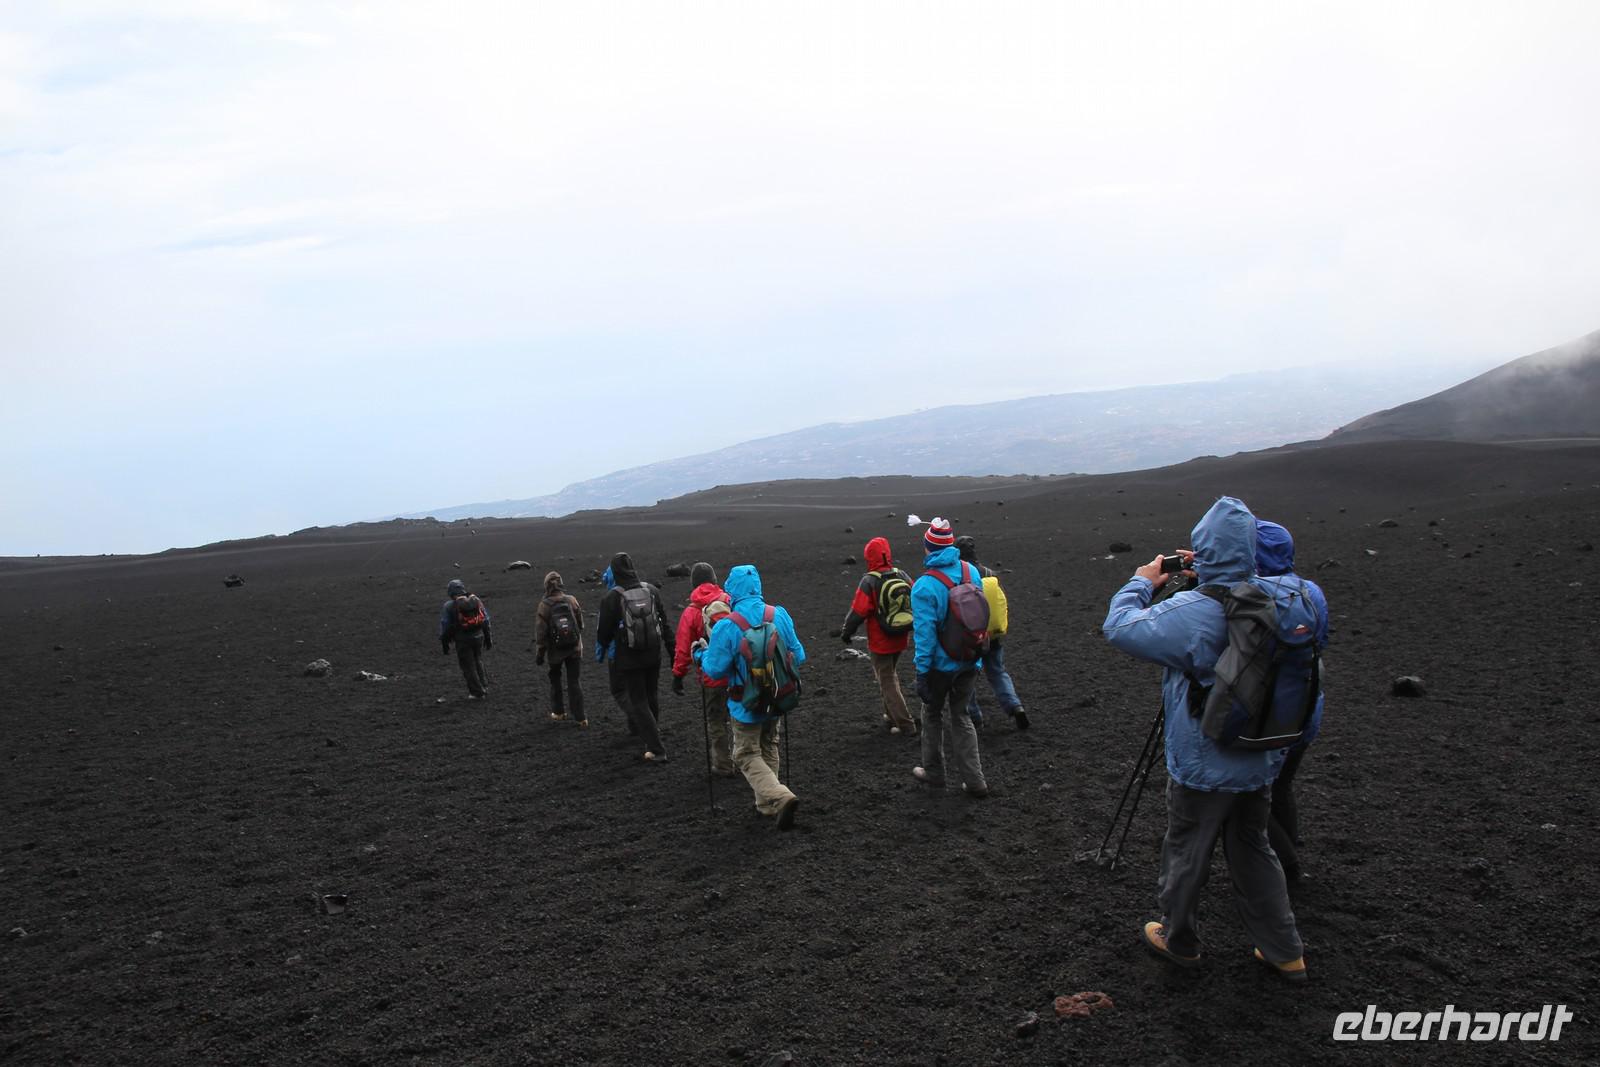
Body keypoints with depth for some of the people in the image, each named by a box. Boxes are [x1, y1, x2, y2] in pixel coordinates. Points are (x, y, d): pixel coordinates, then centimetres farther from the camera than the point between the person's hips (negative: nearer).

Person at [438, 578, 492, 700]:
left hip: (463, 640, -4)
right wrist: (488, 638, 19)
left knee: (469, 667, 5)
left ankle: (477, 693, 7)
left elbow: (445, 626, -4)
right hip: (478, 637, 4)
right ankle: (484, 689, 22)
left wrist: (445, 644, 5)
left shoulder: (449, 606, -5)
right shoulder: (477, 601, 7)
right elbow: (486, 621, 11)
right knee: (478, 664, 19)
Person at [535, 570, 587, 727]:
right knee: (574, 683, 6)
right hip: (574, 648, 2)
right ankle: (581, 718, 1)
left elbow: (540, 633, -10)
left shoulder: (544, 606, -13)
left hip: (555, 650, -2)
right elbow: (581, 625, 3)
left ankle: (558, 712, 26)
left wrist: (539, 654, 0)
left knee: (555, 680, 19)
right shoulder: (572, 600, -6)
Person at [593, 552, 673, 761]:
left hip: (629, 658, -4)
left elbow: (604, 629, -6)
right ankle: (652, 731, 41)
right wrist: (671, 648, 15)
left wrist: (600, 650, 12)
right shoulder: (651, 590, 0)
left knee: (638, 701, 2)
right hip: (653, 654, 4)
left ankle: (656, 750, -3)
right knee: (651, 695, 22)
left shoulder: (611, 597, -14)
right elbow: (664, 622, 6)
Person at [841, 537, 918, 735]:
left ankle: (905, 725, 0)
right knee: (891, 674, 26)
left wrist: (846, 633, -3)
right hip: (900, 638, 6)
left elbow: (858, 611, -18)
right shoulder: (901, 575, -1)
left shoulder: (869, 582, -19)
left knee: (887, 682, 3)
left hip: (880, 641, -6)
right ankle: (892, 715, 33)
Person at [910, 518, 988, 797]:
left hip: (941, 664, -5)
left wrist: (921, 672, -15)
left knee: (933, 714, 18)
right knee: (960, 716, 16)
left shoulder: (924, 586, -22)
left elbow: (925, 633, -22)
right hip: (970, 660, 5)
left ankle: (933, 771, 31)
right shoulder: (971, 572, -4)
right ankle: (974, 781, 13)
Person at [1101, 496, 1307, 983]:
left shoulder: (1192, 612, -27)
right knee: (1252, 850, 23)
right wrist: (1201, 578, 5)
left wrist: (1142, 582, -5)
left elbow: (1119, 627, -20)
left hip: (1202, 766, -6)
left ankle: (1178, 940, 32)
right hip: (1259, 760, 6)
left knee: (1186, 855, 14)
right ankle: (1284, 951, 31)